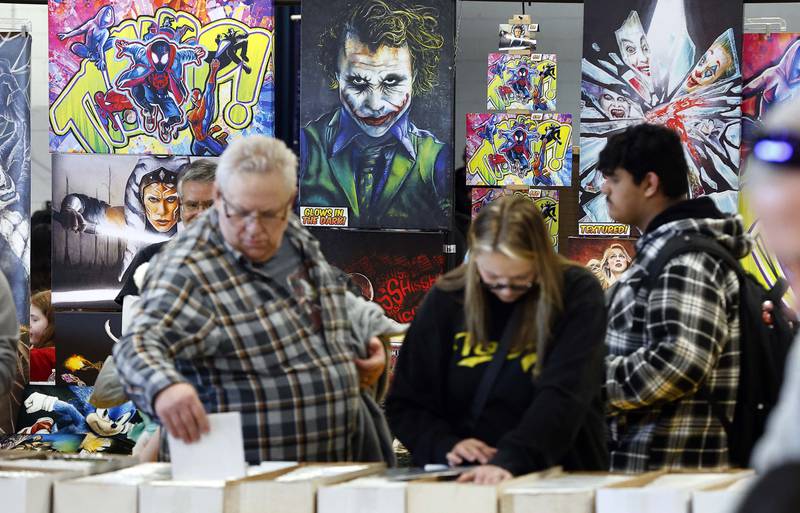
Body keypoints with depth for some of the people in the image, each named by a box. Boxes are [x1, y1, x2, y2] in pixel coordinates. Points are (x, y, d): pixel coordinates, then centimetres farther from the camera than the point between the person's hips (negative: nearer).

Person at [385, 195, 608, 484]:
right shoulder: (446, 300, 4)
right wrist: (445, 445, -10)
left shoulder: (577, 294, -4)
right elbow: (404, 405, 9)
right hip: (462, 482, 3)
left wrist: (510, 460, -32)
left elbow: (563, 396, -18)